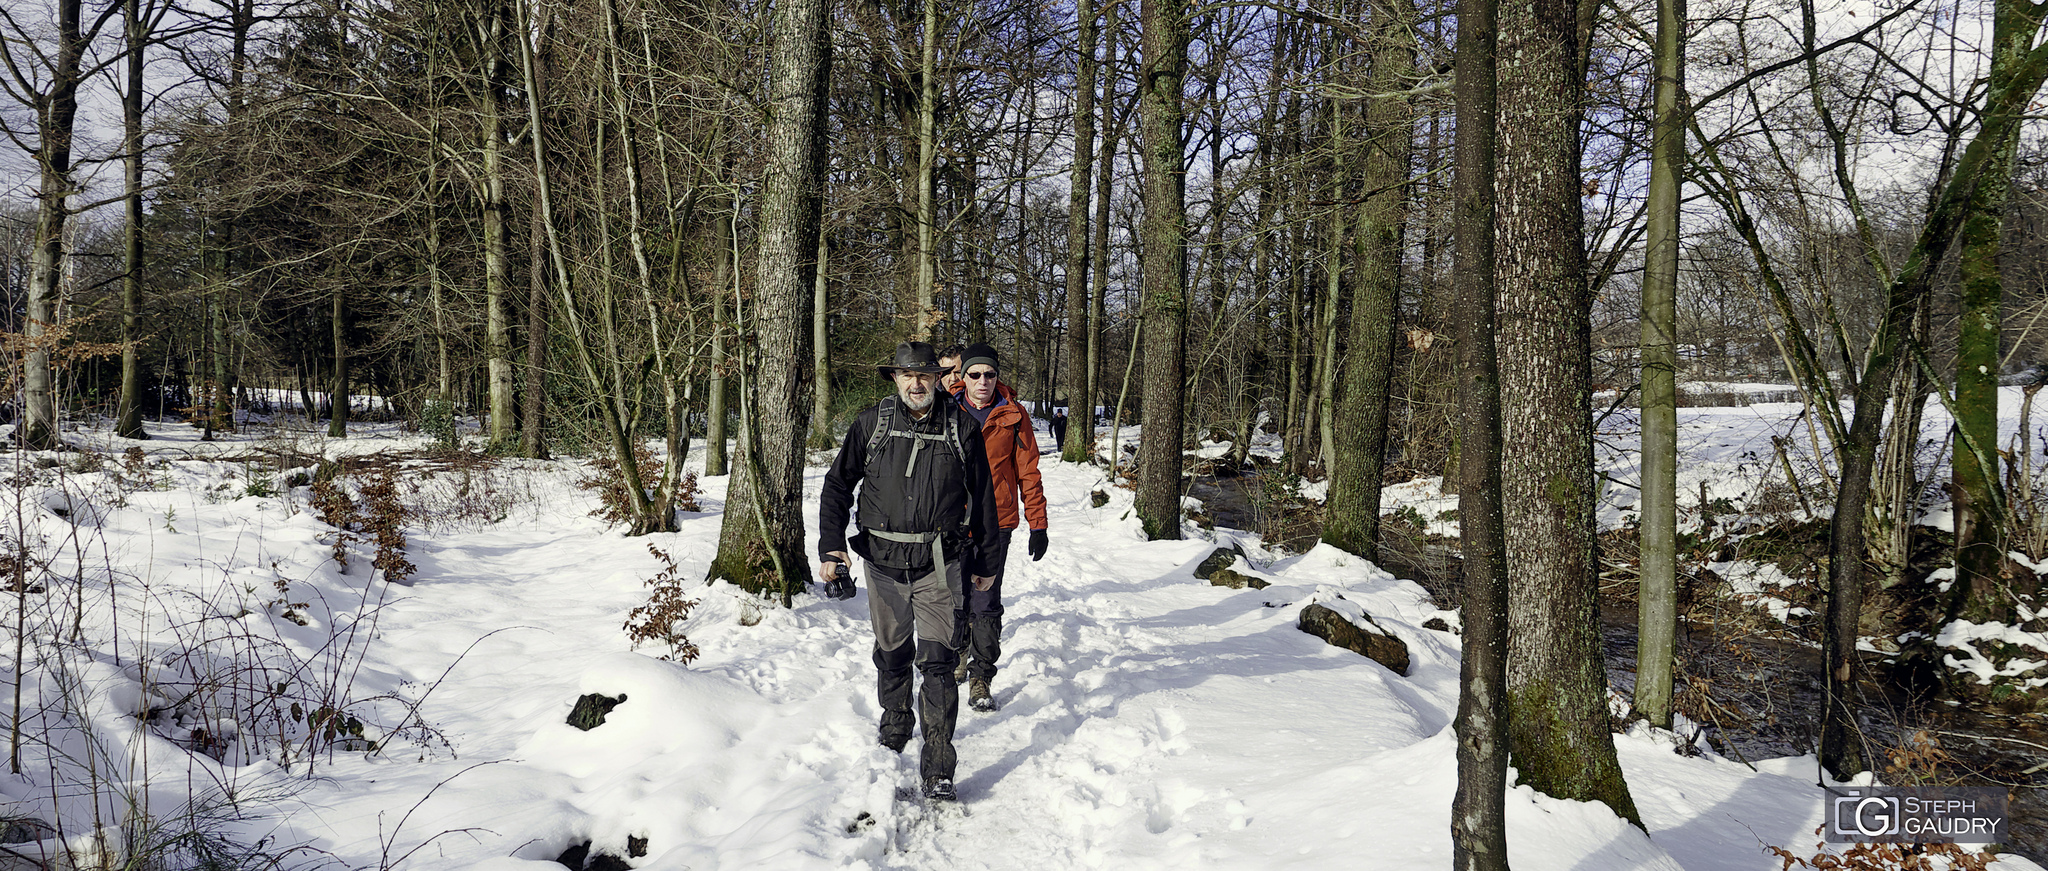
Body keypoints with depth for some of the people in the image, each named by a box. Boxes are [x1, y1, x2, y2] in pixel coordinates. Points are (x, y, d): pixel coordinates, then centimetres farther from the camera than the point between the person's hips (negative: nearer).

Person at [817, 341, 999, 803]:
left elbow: (983, 496, 8)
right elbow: (837, 485, 6)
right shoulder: (871, 423, -1)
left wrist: (983, 560, 13)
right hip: (883, 559, 2)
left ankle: (938, 769, -5)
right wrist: (831, 546, -5)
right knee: (892, 654, 17)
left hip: (939, 562, -2)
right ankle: (894, 730, 42)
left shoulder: (962, 427, -3)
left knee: (937, 661, -9)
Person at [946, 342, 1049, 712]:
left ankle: (981, 678, 5)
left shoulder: (1013, 416, -1)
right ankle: (958, 653, 40)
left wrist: (1038, 524, 1)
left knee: (986, 605, -6)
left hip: (995, 523, -2)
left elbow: (1028, 471, 3)